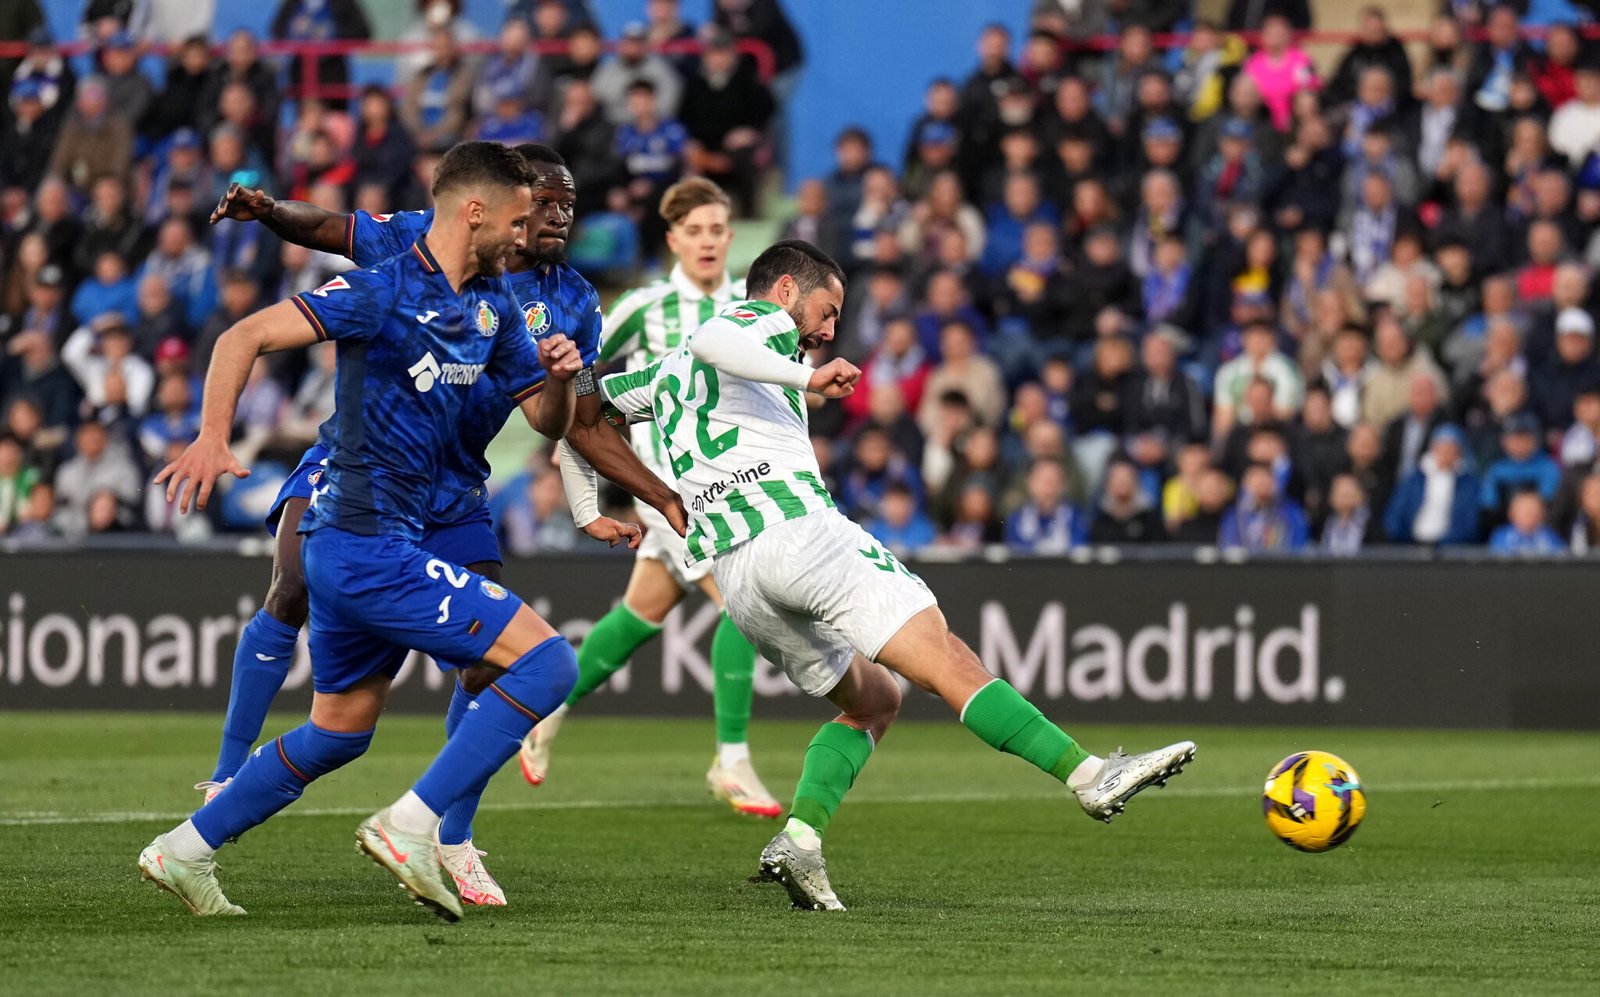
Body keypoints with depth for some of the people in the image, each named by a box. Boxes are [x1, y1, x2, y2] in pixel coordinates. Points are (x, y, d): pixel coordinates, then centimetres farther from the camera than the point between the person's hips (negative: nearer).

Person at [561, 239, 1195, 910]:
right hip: (797, 529, -8)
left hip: (731, 574, 8)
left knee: (874, 700, 19)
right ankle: (1089, 776, -24)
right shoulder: (764, 321, 8)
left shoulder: (669, 373, 30)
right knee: (946, 659, -14)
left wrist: (589, 514, 30)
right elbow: (710, 340, -16)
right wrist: (806, 377, -19)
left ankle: (798, 836, -3)